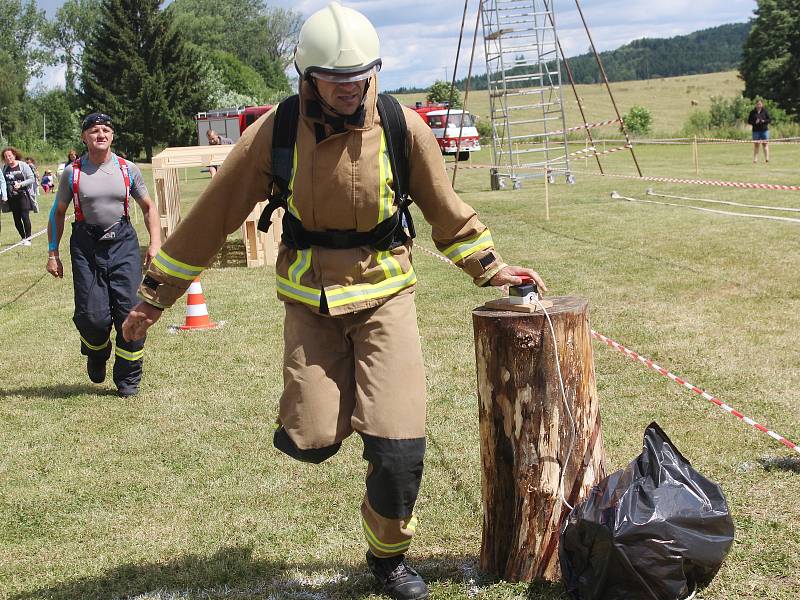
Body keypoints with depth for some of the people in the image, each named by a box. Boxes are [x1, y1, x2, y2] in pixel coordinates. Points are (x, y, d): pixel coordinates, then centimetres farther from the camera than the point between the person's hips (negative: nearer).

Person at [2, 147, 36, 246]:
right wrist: (4, 195, 0)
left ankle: (28, 238, 1)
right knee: (16, 219, 6)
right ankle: (23, 238, 20)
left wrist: (20, 184, -19)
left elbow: (31, 179, -6)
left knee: (25, 216, -9)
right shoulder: (4, 168, 6)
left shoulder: (23, 165, -5)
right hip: (12, 197, 4)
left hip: (23, 195, -4)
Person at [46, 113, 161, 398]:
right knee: (92, 316, -6)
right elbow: (58, 213, 10)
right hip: (87, 246, -1)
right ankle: (97, 355, 30)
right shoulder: (72, 173, 2)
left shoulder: (128, 170, 5)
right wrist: (53, 253, 5)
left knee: (130, 312, -6)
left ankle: (128, 379, 9)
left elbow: (148, 207, 14)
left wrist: (155, 243, 3)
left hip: (123, 244, 1)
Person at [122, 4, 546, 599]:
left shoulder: (403, 128, -9)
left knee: (399, 448, -8)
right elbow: (211, 216, -2)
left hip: (385, 293, 0)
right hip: (310, 299, 0)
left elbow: (446, 209, 8)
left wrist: (489, 268, 14)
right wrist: (155, 294, 2)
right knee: (312, 442, -10)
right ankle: (327, 397, 28)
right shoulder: (274, 134, -10)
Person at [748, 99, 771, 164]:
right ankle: (755, 159, 3)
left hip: (764, 130, 0)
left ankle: (766, 158, -4)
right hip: (756, 130, 0)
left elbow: (769, 119, 5)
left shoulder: (765, 111, 3)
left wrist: (764, 121, -14)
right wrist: (755, 122, -14)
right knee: (756, 144, 1)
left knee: (765, 144, -2)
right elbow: (749, 121, 4)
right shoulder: (752, 112, 3)